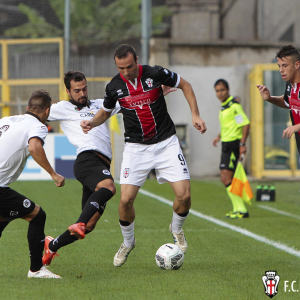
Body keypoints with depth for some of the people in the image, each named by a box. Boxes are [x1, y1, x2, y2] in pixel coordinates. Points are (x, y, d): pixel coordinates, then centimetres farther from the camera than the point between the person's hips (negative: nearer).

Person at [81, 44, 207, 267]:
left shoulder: (156, 74, -13)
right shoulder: (114, 87, -7)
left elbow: (185, 85, 4)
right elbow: (106, 111, 14)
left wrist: (195, 115, -2)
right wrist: (92, 122, -7)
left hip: (166, 142, -1)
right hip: (136, 146, 1)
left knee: (184, 195, -12)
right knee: (126, 199, -11)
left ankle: (176, 228, 22)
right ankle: (128, 242, 17)